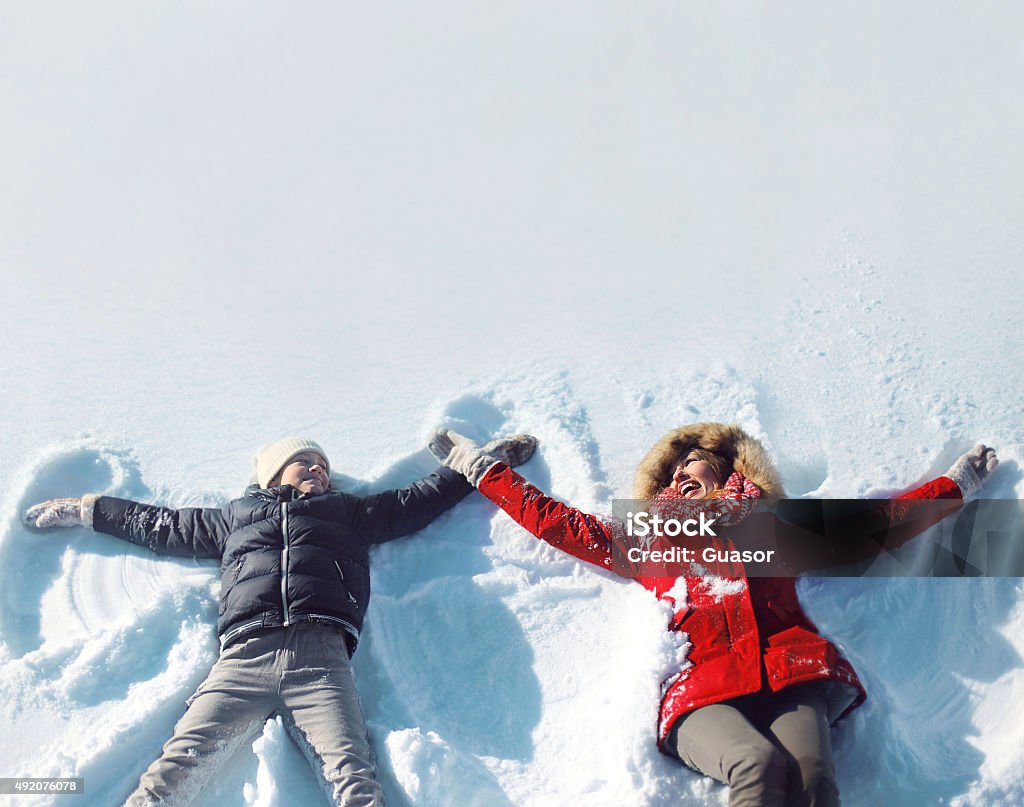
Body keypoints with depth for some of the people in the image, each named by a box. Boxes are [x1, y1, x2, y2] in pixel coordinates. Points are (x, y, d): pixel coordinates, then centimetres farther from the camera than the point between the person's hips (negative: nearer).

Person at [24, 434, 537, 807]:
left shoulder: (349, 513, 33)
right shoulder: (235, 517, 33)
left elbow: (421, 499, 37)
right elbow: (157, 525, 42)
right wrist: (84, 510, 46)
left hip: (319, 658, 0)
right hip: (244, 658, 1)